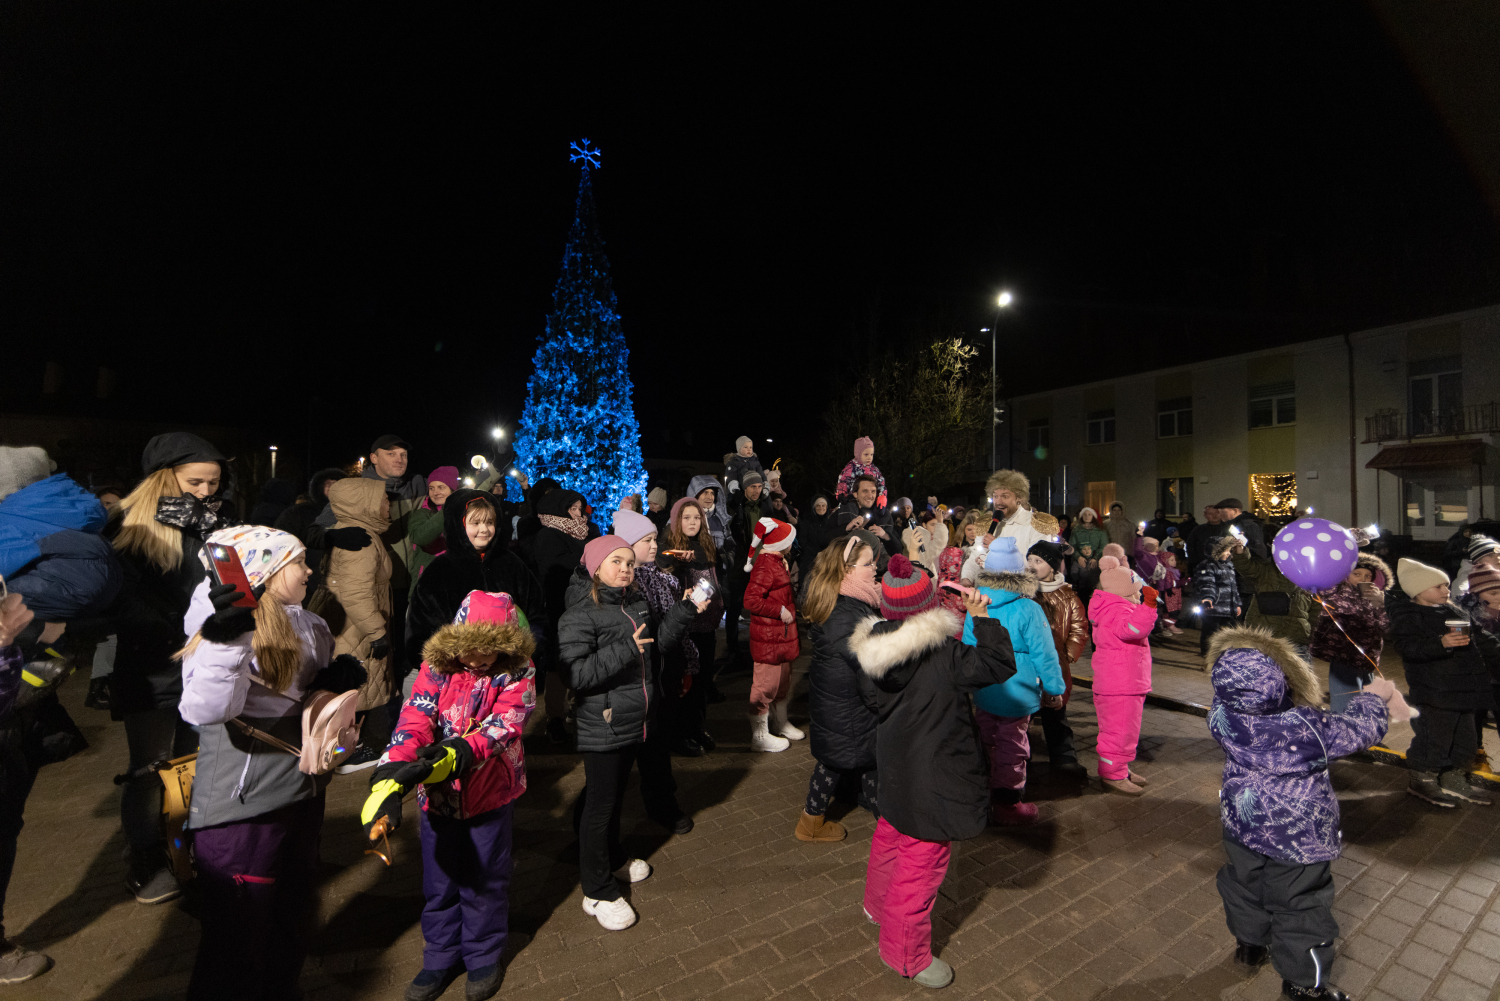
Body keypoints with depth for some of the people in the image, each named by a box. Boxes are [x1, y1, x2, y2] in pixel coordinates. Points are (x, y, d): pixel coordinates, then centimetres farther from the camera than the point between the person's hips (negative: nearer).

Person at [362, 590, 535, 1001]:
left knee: (484, 881, 16)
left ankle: (484, 957, 42)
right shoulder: (437, 668, -12)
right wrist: (389, 780, -36)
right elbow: (414, 721, -22)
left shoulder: (518, 675, -16)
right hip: (438, 795, 2)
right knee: (439, 882, 20)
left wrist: (454, 756, -42)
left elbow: (503, 725, -27)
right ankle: (441, 957, 45)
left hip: (491, 794, -2)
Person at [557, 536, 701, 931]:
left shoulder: (636, 603, 2)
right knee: (600, 803, 8)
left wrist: (686, 611, 1)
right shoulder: (580, 613, -20)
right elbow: (575, 674, -26)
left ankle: (612, 856, 49)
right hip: (602, 727, -7)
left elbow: (660, 640, 14)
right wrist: (624, 649, -32)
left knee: (616, 794, 26)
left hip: (634, 720, 7)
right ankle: (599, 892, 25)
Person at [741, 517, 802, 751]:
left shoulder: (777, 560, 12)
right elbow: (751, 600, -27)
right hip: (768, 637, -10)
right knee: (766, 683, 1)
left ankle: (780, 723, 39)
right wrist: (781, 611, -22)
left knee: (783, 680, 22)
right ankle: (759, 736, 14)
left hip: (782, 633, 10)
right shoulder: (765, 565, -22)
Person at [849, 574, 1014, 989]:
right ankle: (906, 952, 29)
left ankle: (879, 904, 53)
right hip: (931, 776, -7)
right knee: (923, 858, 10)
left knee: (891, 833, 29)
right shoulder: (945, 655, -27)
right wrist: (983, 618, -11)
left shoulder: (872, 651, -8)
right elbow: (1000, 664, -20)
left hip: (894, 765, 7)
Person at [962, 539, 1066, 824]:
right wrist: (1054, 690, 1)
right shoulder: (1028, 610, -18)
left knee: (987, 745, 20)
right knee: (1012, 748, 9)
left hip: (982, 694, 5)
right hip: (1016, 695, -5)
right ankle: (1006, 806, 23)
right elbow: (1044, 654, -13)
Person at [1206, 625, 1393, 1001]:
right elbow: (1359, 730, -11)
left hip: (1242, 828, 4)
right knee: (1300, 906, 16)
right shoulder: (1308, 728, -30)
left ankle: (1250, 945, 48)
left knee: (1244, 885, 26)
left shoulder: (1222, 716, -22)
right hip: (1297, 840, -4)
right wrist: (1374, 697, 8)